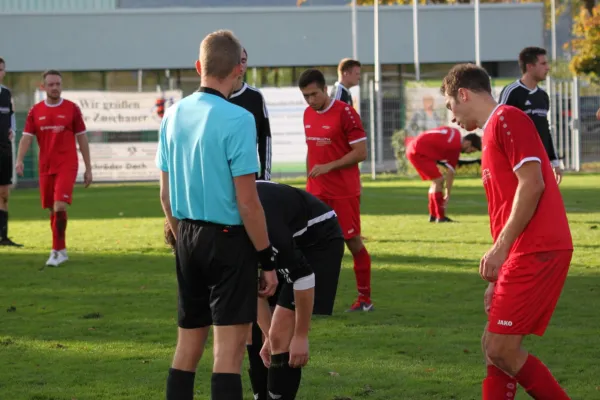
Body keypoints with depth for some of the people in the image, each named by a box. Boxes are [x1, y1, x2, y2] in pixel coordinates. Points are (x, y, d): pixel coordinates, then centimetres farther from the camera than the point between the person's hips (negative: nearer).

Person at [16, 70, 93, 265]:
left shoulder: (72, 109, 0)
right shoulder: (35, 111, 6)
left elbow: (82, 139, 4)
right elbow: (26, 137, 1)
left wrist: (88, 168, 3)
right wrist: (19, 160, -17)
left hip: (67, 166, -3)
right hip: (46, 167, 3)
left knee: (60, 206, -17)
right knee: (52, 210, 9)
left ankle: (57, 251, -12)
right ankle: (61, 250, 22)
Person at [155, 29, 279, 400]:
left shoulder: (173, 115, 5)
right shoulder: (237, 119, -15)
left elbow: (166, 193, 11)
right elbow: (247, 202, -16)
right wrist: (268, 259, -8)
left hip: (188, 236, 7)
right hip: (228, 239, -6)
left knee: (188, 342, 14)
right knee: (230, 346, -5)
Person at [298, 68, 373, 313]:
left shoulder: (345, 113, -12)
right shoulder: (308, 115, 9)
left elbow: (361, 153, -15)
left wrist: (328, 167, -20)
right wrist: (309, 181, 14)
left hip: (344, 192, -6)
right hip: (316, 192, 6)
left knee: (353, 242, 2)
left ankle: (365, 299, 13)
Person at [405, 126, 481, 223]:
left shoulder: (455, 133, 6)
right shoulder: (455, 147, -18)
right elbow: (450, 173, -13)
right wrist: (447, 195, -6)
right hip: (418, 152, -10)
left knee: (437, 181, 13)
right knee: (438, 180, -13)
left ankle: (433, 215, 17)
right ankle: (440, 217, -12)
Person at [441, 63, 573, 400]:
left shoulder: (507, 119, -7)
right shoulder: (493, 131, 23)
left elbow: (532, 183, -17)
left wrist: (501, 248, -17)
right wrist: (499, 277, 22)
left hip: (537, 252, -10)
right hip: (527, 254, 10)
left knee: (501, 348, -10)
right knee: (496, 348, 9)